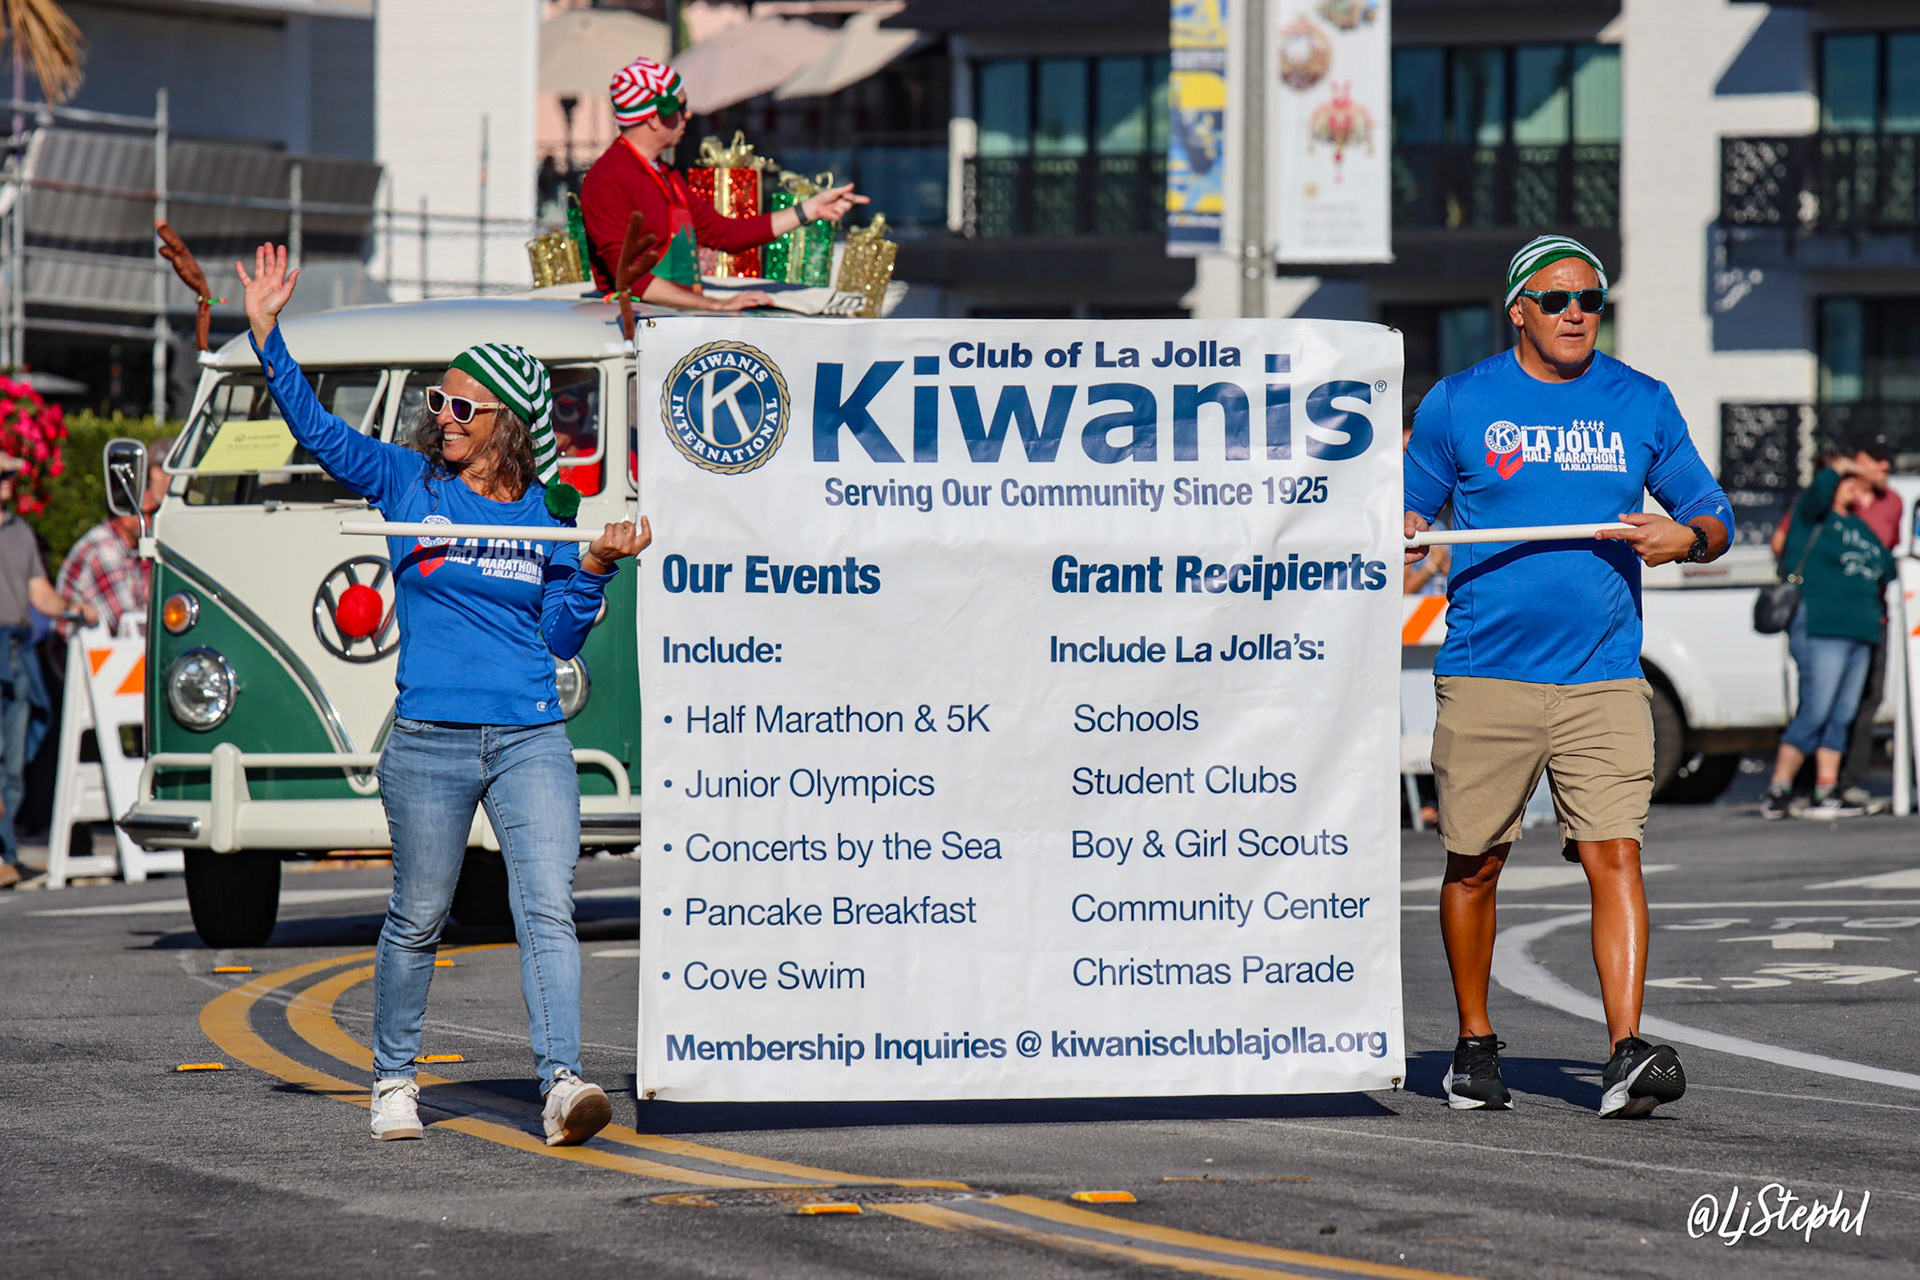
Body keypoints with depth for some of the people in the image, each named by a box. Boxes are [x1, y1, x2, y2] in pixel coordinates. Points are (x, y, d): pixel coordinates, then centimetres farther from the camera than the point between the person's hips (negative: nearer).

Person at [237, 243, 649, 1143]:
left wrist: (596, 567, -4)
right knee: (417, 919, 8)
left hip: (531, 740, 0)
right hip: (429, 740, 0)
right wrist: (265, 330, -5)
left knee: (547, 910, -13)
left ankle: (562, 1086, -21)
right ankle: (394, 1079, 25)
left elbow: (559, 638, 9)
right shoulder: (407, 483, 6)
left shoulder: (550, 511, 7)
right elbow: (316, 427, 2)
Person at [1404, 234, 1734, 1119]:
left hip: (1604, 679, 0)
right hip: (1485, 677, 0)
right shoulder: (1458, 404, 5)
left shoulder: (1642, 405, 10)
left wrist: (1684, 538, -7)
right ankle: (1475, 1047, 23)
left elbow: (1713, 519, 16)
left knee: (1615, 856, -12)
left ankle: (1627, 1056, -18)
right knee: (1474, 865, 6)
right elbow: (1410, 512, 13)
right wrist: (1406, 540, -11)